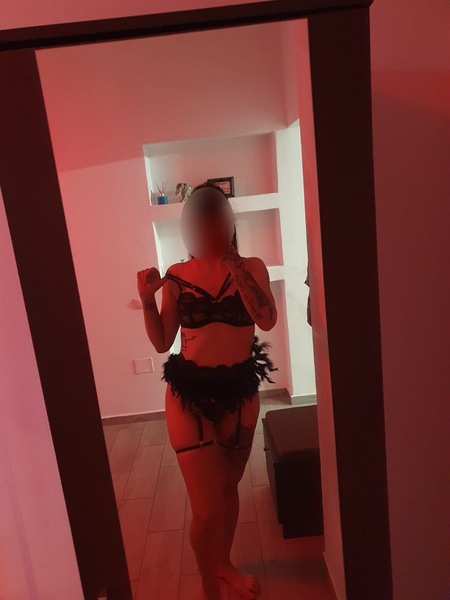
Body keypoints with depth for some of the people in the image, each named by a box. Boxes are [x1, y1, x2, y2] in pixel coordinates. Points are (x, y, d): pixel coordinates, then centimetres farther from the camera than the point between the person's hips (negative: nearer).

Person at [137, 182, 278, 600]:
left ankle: (224, 563, 49)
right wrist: (147, 300, -14)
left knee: (228, 487, 22)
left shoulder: (252, 267, -2)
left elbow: (267, 320, -18)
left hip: (240, 392, 2)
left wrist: (233, 263, -20)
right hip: (190, 394, -2)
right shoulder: (177, 277, -4)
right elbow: (161, 343, 0)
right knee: (206, 509, 0)